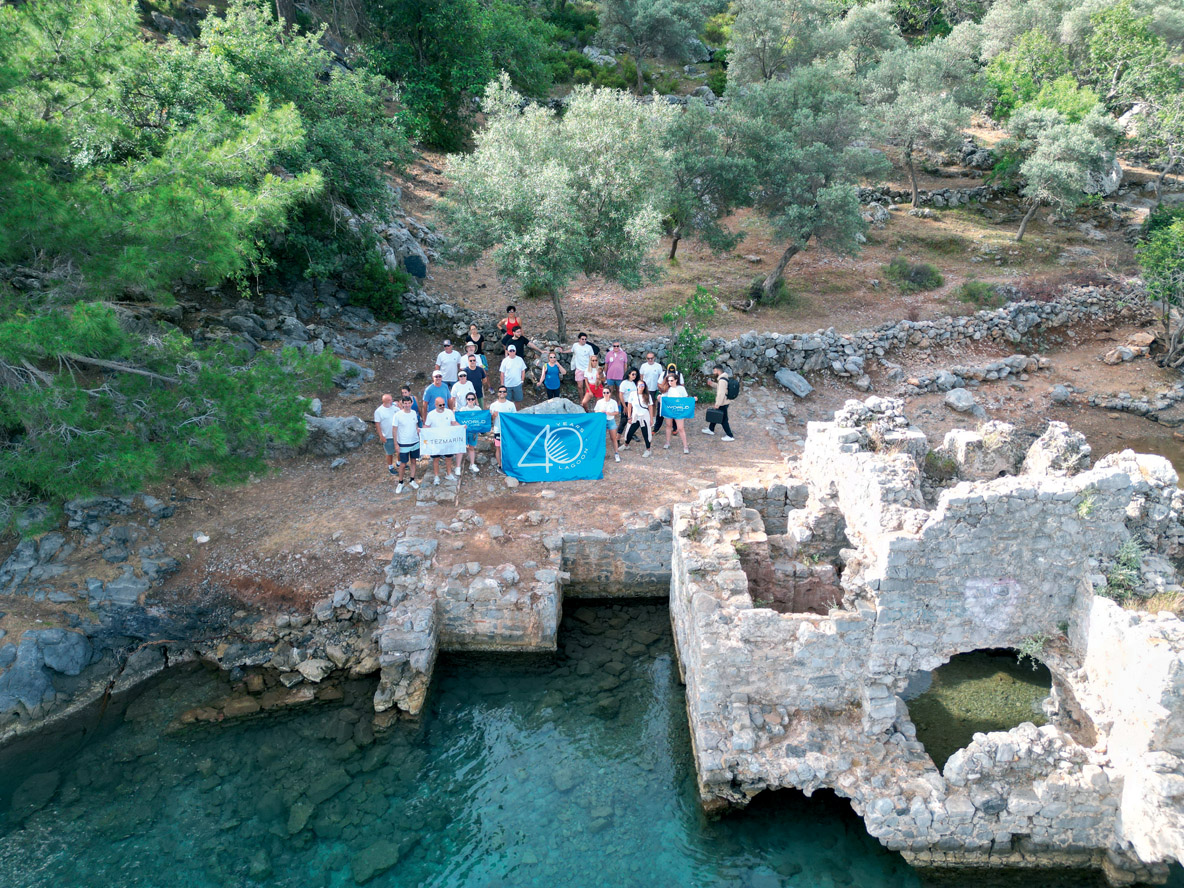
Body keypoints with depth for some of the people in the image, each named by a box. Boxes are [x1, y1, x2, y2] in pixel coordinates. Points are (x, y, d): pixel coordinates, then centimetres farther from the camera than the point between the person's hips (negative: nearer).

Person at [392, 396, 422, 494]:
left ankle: (412, 480, 29)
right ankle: (400, 483, 19)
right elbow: (395, 430, -10)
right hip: (403, 444, -4)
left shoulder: (414, 413, -1)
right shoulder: (398, 415, -15)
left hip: (415, 442, 4)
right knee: (403, 464, 2)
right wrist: (396, 444, -10)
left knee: (413, 461, 15)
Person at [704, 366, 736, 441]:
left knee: (723, 419, -2)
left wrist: (717, 404, -23)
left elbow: (721, 393, -27)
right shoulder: (722, 379, 8)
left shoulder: (722, 380, -24)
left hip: (723, 404, -10)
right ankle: (710, 429, 39)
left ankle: (729, 436, 4)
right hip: (725, 402, 10)